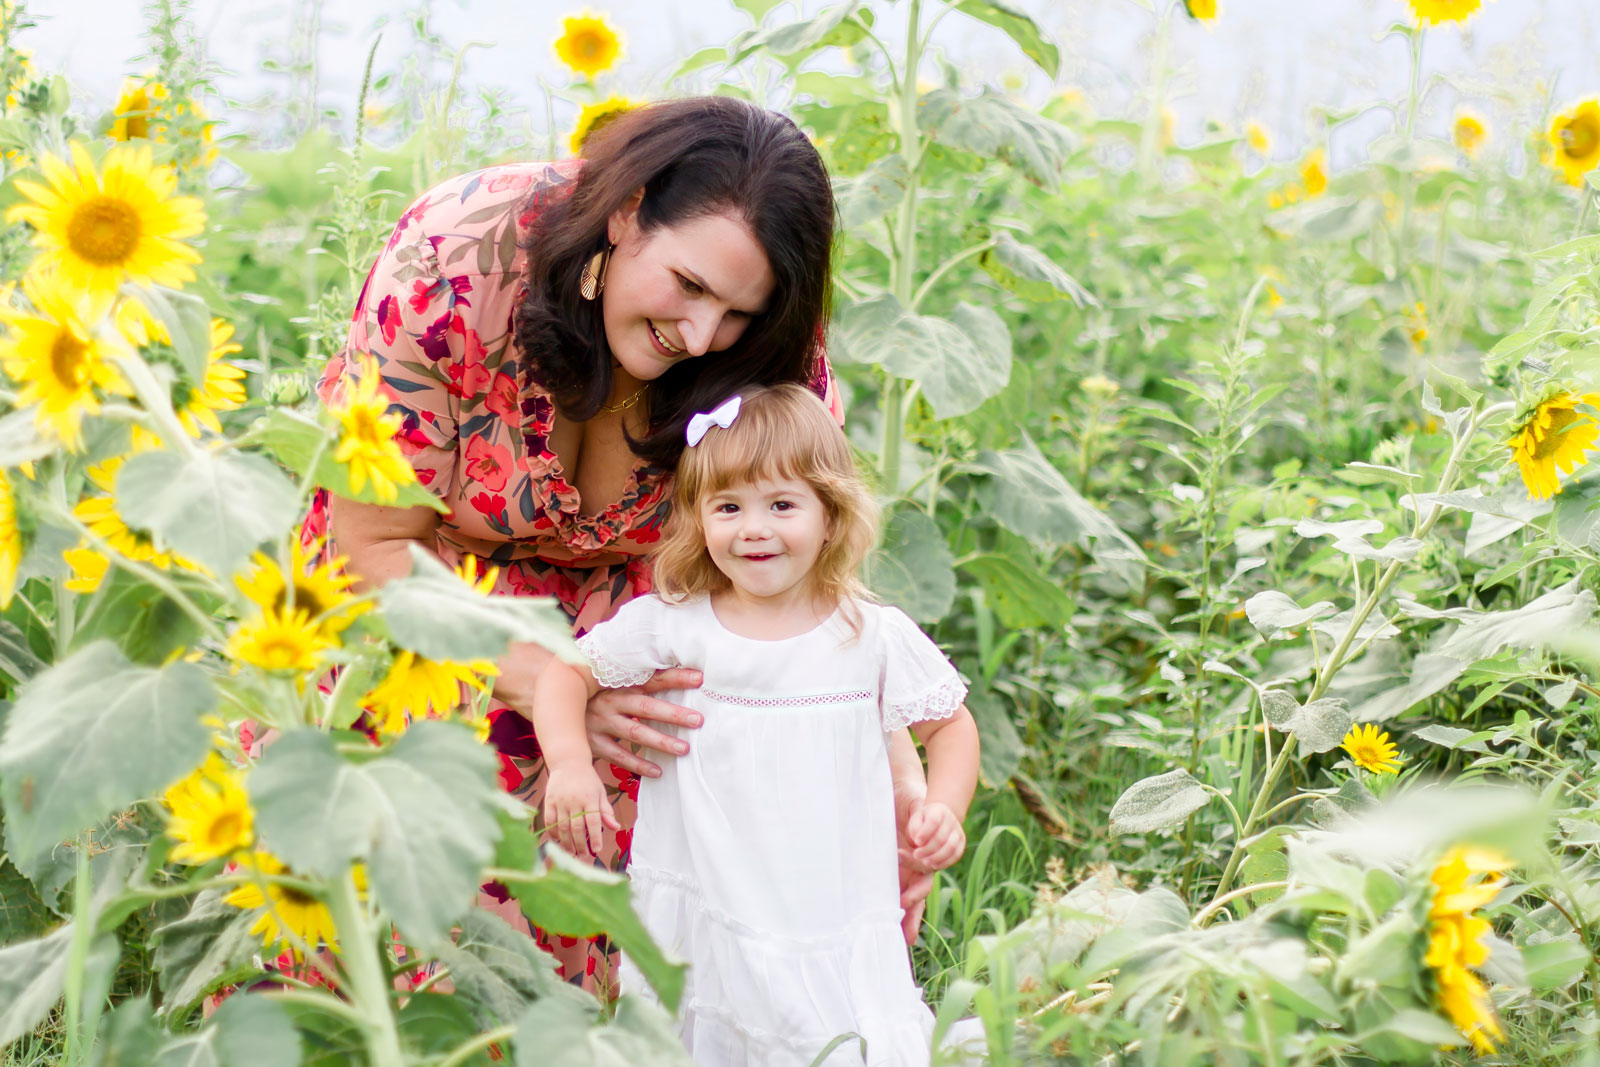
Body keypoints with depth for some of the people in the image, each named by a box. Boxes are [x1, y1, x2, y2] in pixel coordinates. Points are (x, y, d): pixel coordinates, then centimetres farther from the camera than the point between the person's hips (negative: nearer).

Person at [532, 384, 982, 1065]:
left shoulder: (876, 637, -1)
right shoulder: (671, 626, -2)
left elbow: (950, 726, 12)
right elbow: (565, 672, 9)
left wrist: (942, 810, -5)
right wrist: (569, 763, -7)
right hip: (701, 928, 0)